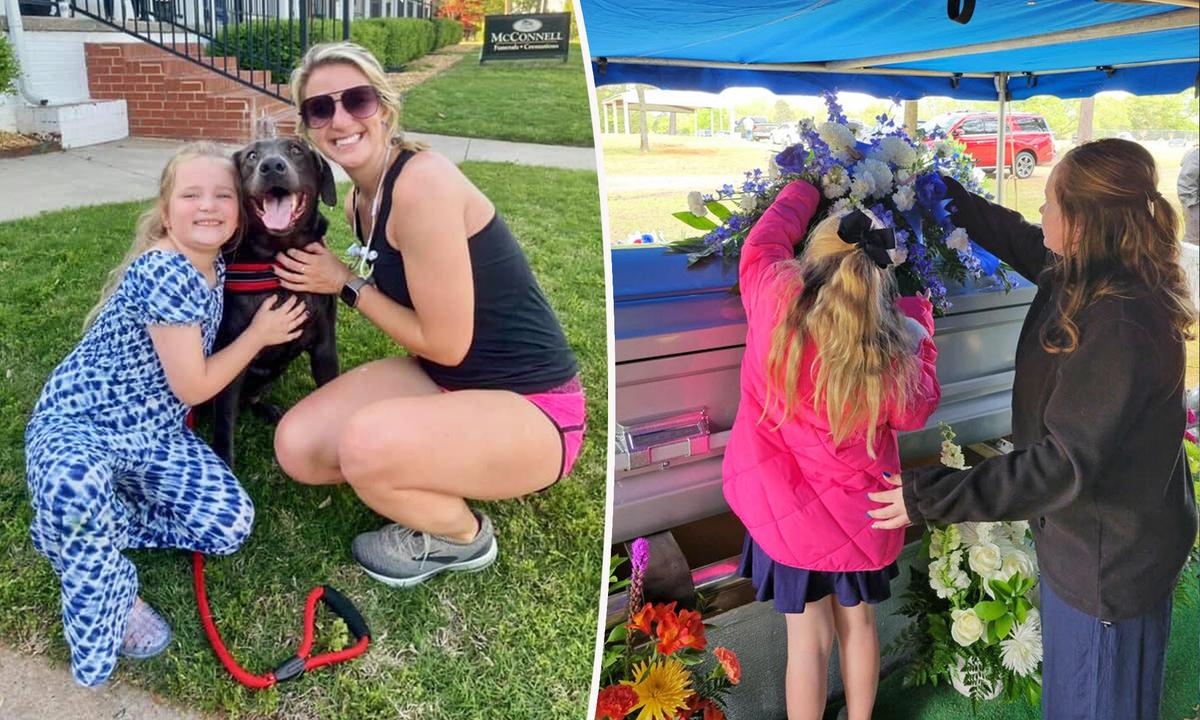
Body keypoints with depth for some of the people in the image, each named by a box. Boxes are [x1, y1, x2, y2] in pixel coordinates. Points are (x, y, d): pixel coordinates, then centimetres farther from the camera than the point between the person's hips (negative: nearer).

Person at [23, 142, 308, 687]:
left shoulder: (215, 267, 3)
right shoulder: (165, 271, -23)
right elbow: (192, 387, -17)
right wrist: (260, 333, -6)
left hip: (153, 433, 8)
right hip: (78, 421, -7)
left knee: (229, 524, -12)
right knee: (77, 487, -42)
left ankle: (76, 526, 5)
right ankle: (111, 605, -13)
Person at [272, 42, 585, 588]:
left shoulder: (423, 184, -23)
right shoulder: (359, 199, 5)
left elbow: (445, 343, -20)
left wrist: (345, 284, -9)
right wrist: (342, 280, 1)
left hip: (530, 406, -8)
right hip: (443, 380, 9)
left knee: (366, 443, -32)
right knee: (297, 447, -3)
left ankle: (462, 536, -1)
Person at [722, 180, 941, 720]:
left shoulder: (772, 297, -22)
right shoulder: (889, 357, -23)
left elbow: (768, 235, -1)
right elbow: (917, 410, -1)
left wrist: (807, 187, 17)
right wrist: (918, 321, 6)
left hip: (788, 510, 0)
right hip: (857, 514, 0)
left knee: (809, 638, 13)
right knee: (858, 622, 22)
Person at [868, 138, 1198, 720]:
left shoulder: (1120, 328, -33)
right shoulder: (1086, 274, -5)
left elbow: (1063, 465, -32)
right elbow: (1013, 236, 14)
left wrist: (931, 499, -30)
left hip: (1108, 562, -9)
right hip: (1090, 539, 9)